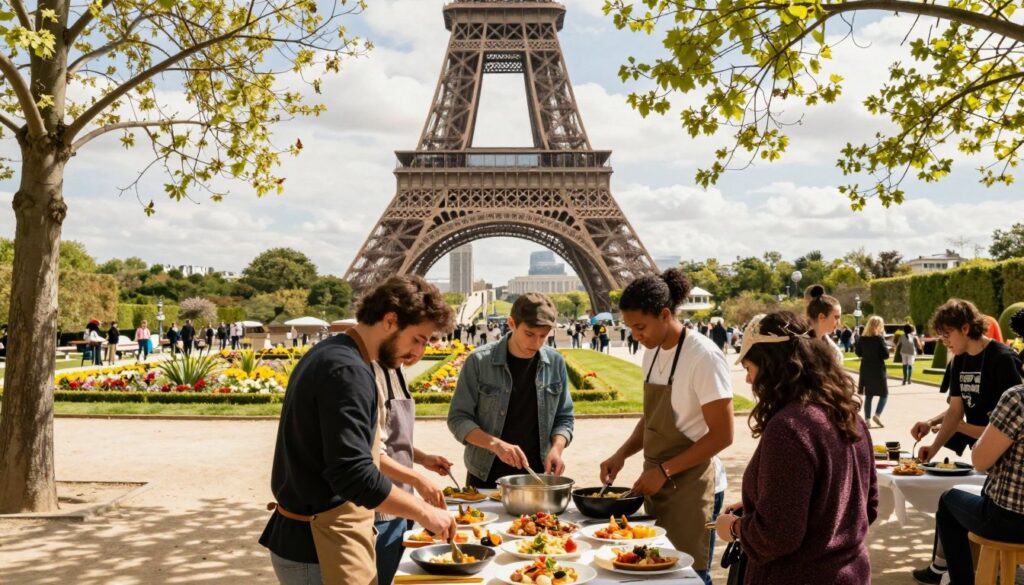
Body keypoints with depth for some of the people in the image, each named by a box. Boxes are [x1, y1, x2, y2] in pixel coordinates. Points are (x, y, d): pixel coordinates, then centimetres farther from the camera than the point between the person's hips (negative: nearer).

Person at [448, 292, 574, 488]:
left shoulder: (555, 363, -3)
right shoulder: (479, 361, -12)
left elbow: (564, 418, 6)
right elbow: (458, 418, -10)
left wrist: (557, 448, -14)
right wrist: (496, 444, -25)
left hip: (535, 474, 2)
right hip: (486, 476, -2)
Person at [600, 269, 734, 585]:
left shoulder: (704, 356, -16)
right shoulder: (652, 354, 7)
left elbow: (722, 435, -16)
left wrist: (665, 471, -17)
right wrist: (621, 454, 2)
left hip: (687, 485, -7)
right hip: (655, 481, 7)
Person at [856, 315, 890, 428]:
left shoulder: (862, 338, 1)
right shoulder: (879, 338, -14)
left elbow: (859, 353, 7)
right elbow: (886, 355, -15)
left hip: (866, 370, 5)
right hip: (878, 370, -5)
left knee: (868, 395, 11)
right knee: (884, 394, 10)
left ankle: (867, 419, 8)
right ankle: (877, 415, -6)